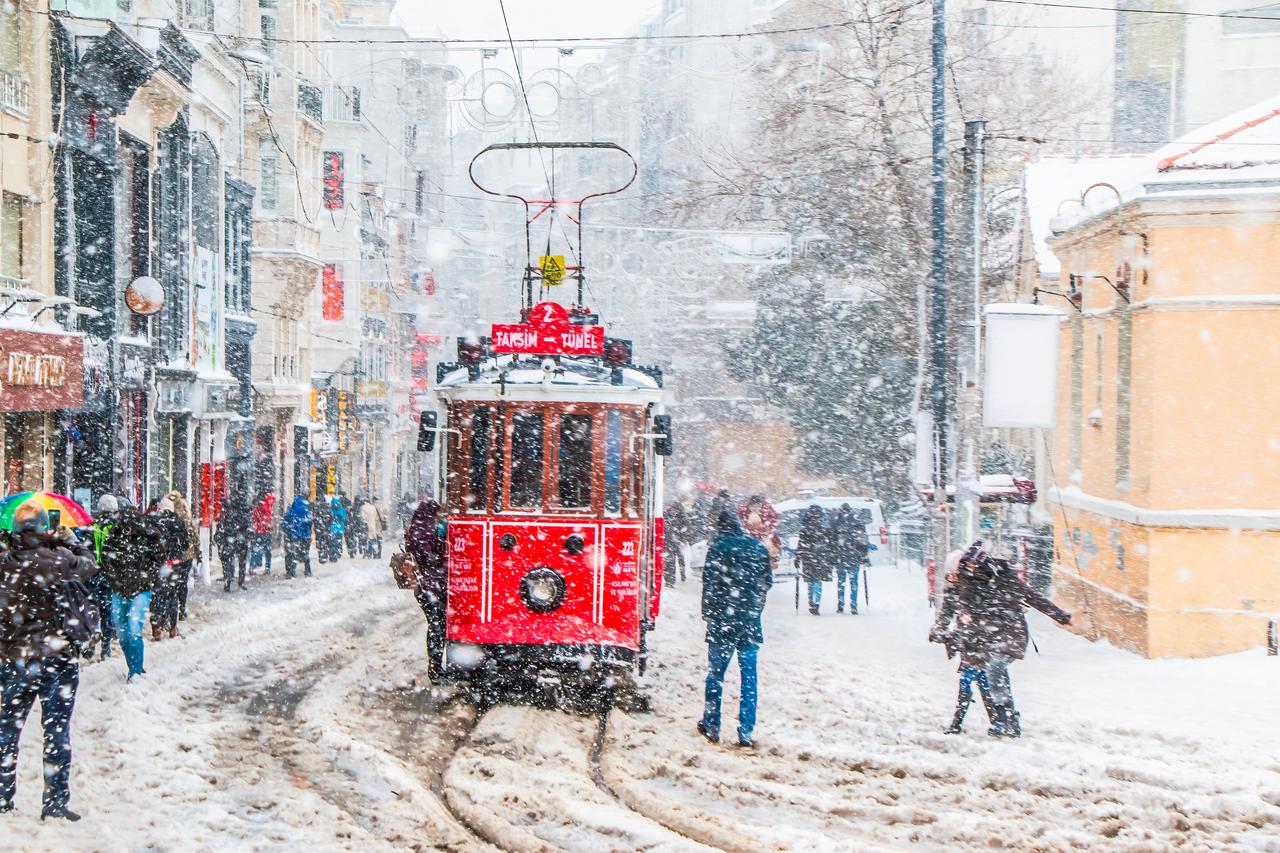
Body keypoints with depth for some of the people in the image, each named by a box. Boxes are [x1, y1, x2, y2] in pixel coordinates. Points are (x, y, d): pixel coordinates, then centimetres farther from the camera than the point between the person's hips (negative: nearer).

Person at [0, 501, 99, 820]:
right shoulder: (59, 559, -15)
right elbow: (89, 566, 3)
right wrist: (72, 542, 17)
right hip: (57, 660, -3)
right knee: (57, 731, 5)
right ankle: (55, 802, 6)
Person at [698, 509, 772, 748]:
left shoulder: (718, 548, -8)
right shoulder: (759, 548, 3)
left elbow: (709, 584, -9)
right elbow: (767, 583, 9)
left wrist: (708, 614, 2)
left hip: (723, 621, -3)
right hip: (751, 621, 3)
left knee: (716, 674, 9)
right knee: (749, 676, 6)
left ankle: (711, 726, 14)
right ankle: (746, 732, 3)